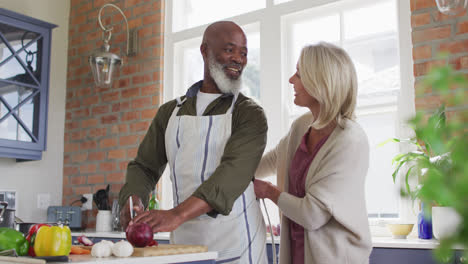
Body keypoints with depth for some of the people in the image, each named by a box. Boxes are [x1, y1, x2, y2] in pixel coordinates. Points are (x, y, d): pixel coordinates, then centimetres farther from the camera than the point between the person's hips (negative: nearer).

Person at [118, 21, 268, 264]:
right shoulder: (170, 112, 8)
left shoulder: (249, 114, -6)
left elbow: (234, 172, -21)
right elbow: (145, 166, 10)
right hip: (183, 240, 4)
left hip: (235, 243, -3)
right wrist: (133, 199, -12)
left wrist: (177, 214, -34)